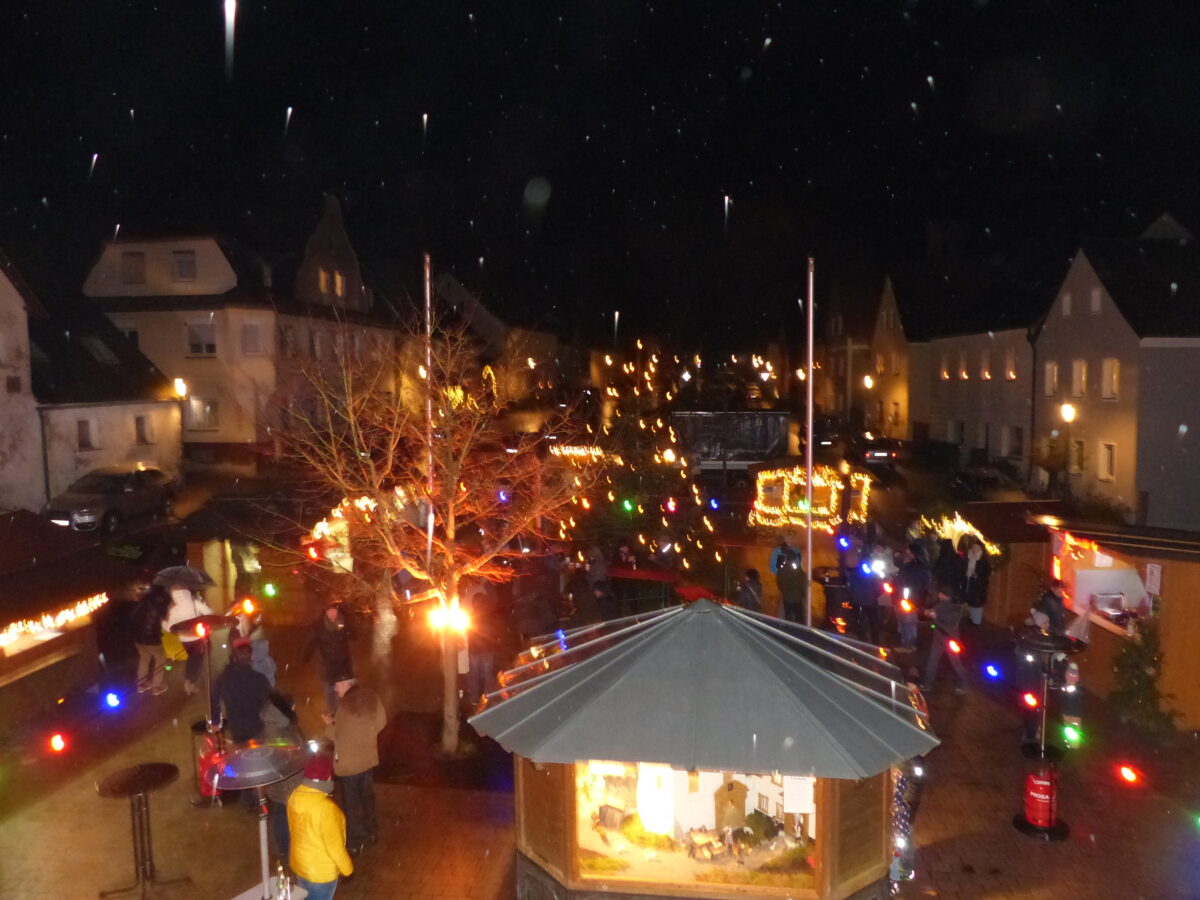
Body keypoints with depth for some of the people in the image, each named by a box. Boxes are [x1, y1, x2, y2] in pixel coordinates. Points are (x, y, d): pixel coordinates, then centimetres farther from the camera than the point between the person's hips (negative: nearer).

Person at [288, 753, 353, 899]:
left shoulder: (295, 796, -12)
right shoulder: (325, 808, -35)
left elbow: (293, 829, 5)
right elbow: (334, 846, -25)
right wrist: (347, 868, -9)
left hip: (299, 863, 7)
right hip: (321, 871, -7)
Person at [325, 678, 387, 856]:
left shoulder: (346, 705, -27)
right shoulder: (371, 696, -6)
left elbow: (340, 737, -21)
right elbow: (381, 722, 4)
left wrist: (330, 725, -4)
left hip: (349, 762, -6)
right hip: (368, 757, 6)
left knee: (352, 802, 10)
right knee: (367, 795, 23)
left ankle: (355, 842, 21)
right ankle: (371, 831, 37)